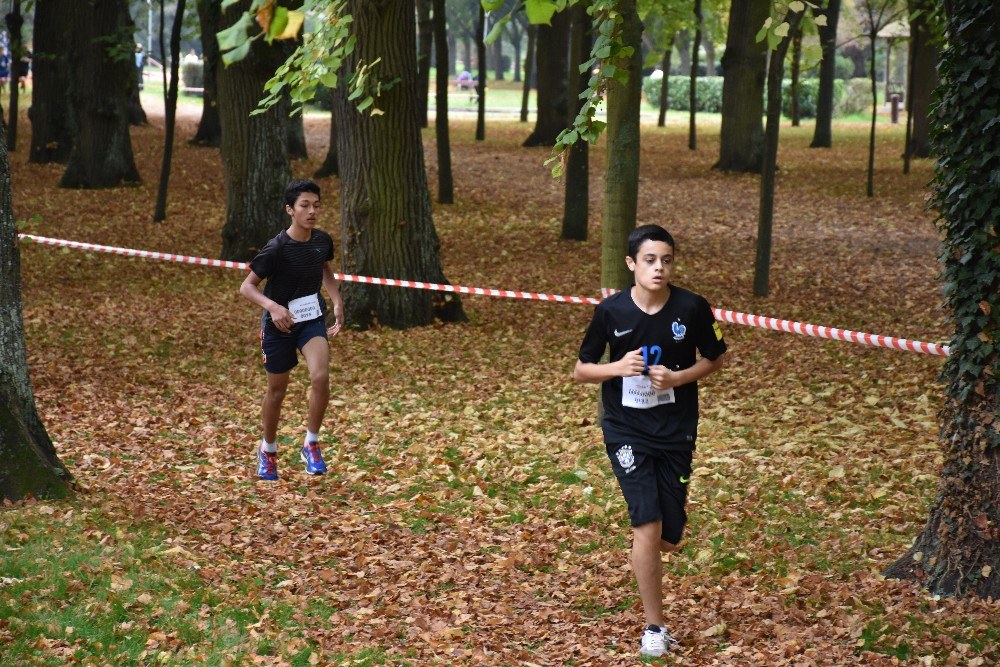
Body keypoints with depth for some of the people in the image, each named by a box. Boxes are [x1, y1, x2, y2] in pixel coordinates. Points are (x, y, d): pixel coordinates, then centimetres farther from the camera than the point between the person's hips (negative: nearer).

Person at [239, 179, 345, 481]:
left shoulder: (322, 240, -6)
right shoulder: (276, 248, -22)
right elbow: (247, 287, -17)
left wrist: (337, 301, 6)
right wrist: (272, 306, -34)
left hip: (313, 318, 3)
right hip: (279, 322, -3)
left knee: (320, 376, -21)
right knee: (277, 389, 10)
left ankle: (311, 445, -3)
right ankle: (268, 450, 34)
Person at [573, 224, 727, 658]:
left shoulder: (692, 308, -9)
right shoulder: (611, 311, -9)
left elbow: (714, 360, 6)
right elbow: (581, 370, 1)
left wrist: (677, 377, -13)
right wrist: (617, 368, -20)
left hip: (676, 430, 2)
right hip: (626, 430, -1)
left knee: (668, 539, 5)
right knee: (647, 525, -13)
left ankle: (644, 558, 43)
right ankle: (654, 627, 0)